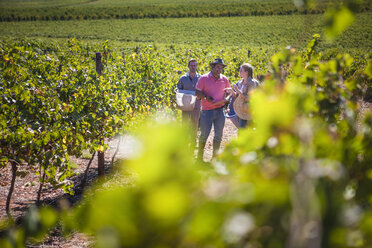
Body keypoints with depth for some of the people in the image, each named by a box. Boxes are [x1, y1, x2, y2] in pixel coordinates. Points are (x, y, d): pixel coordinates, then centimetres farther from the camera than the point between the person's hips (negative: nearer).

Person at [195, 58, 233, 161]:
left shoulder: (224, 79, 8)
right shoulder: (204, 78, -3)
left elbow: (229, 91, 17)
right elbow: (197, 92, -1)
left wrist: (227, 98, -5)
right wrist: (205, 97, -19)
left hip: (220, 110, 3)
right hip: (207, 110, -3)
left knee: (218, 134, 6)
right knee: (204, 134, 1)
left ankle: (215, 157, 18)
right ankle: (200, 155, 20)